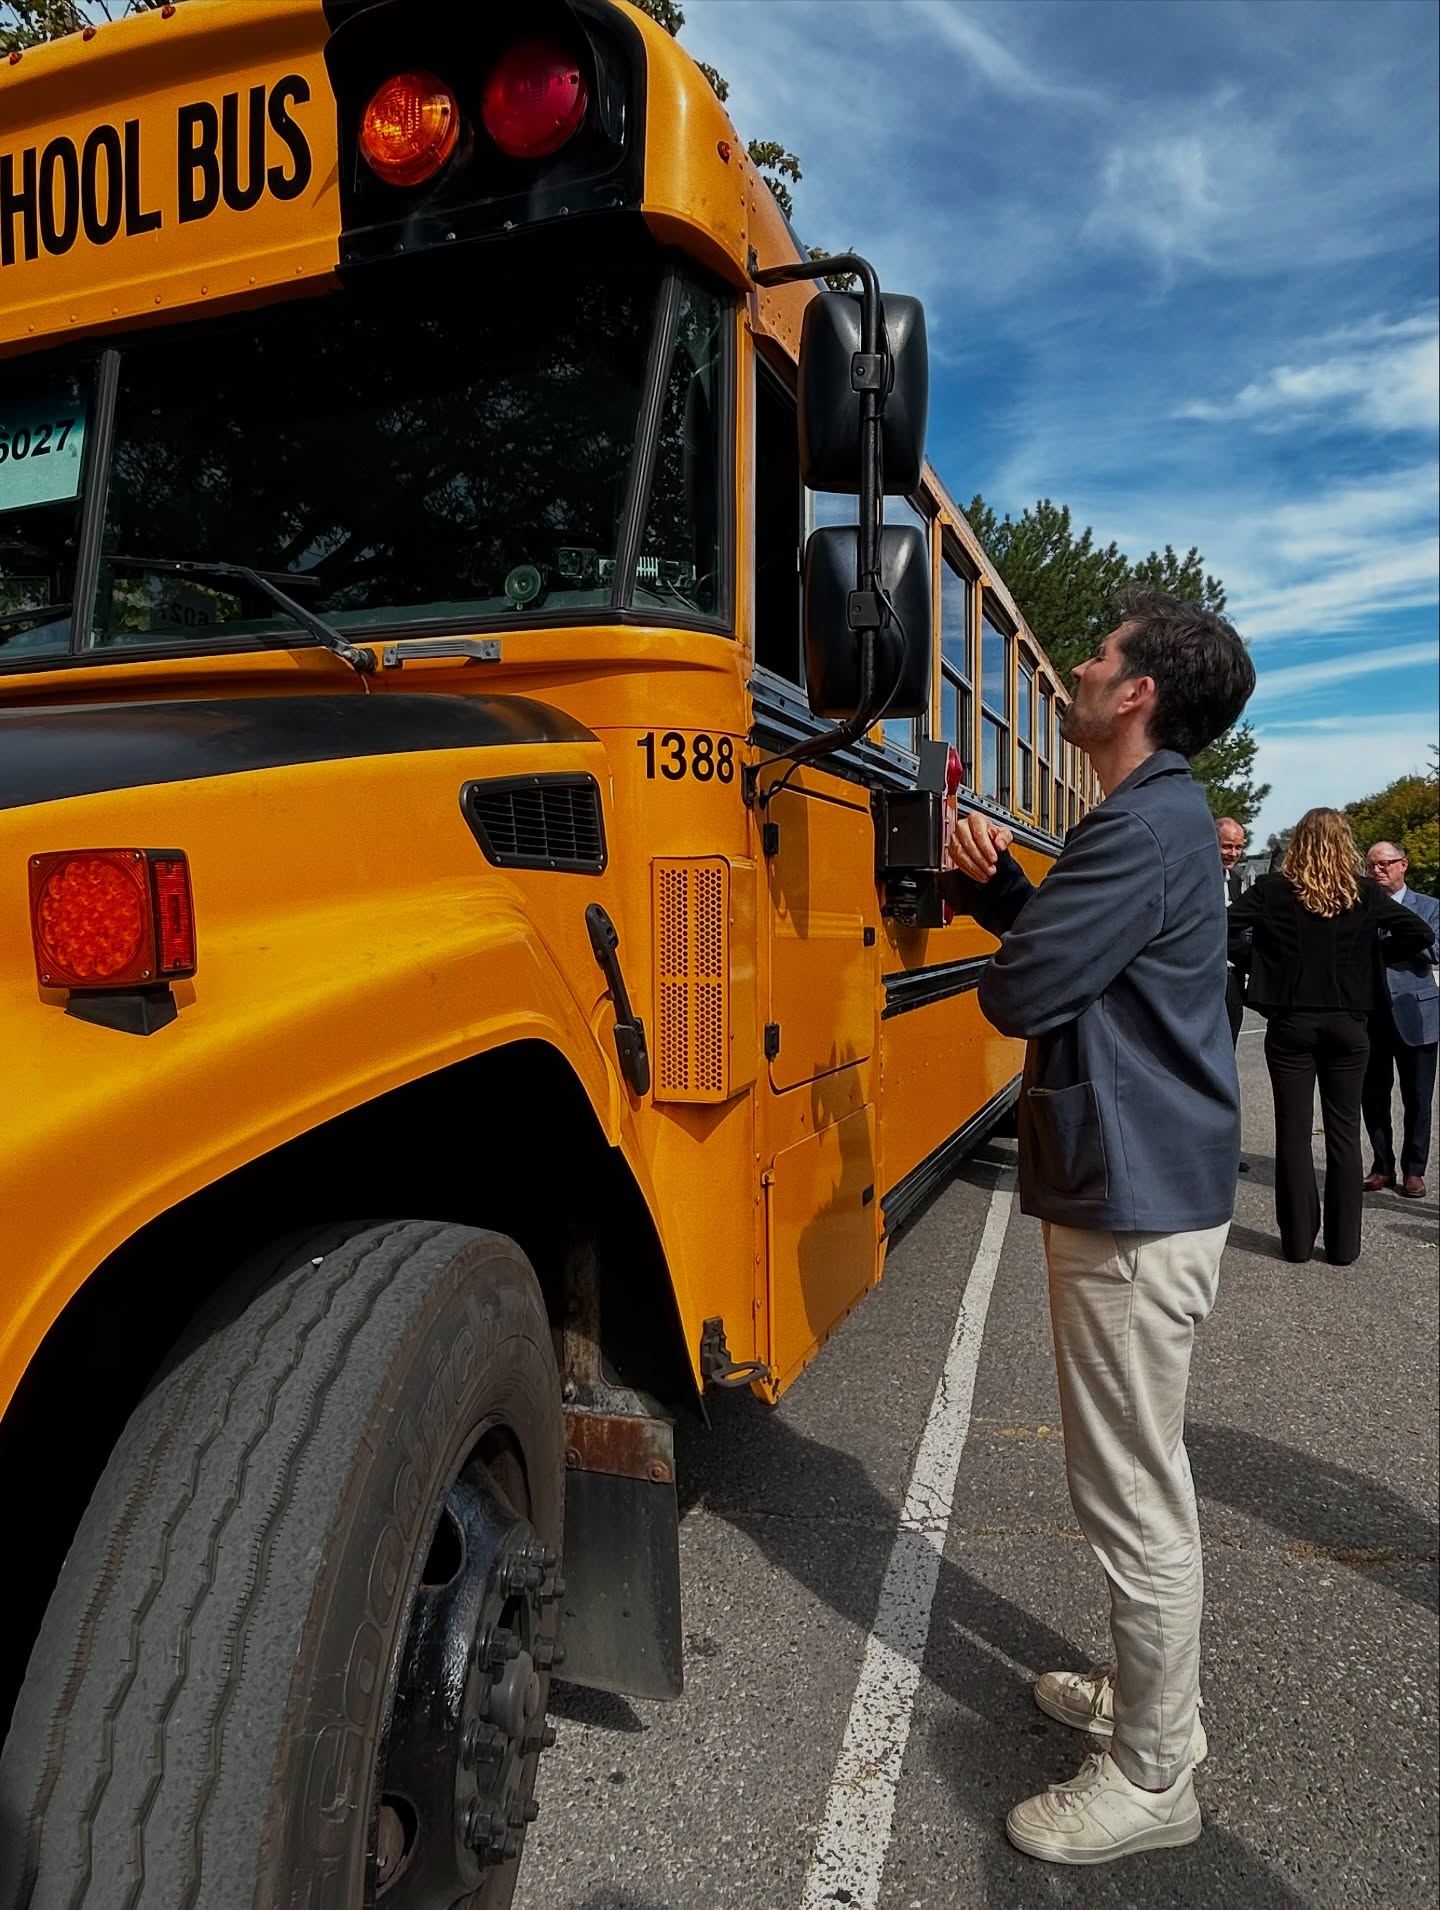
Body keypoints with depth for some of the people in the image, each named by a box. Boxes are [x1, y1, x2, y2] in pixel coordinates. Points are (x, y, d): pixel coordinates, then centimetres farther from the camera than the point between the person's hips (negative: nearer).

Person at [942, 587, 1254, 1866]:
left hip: (1132, 1209, -11)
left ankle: (1151, 1780, 24)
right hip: (1145, 1188, 11)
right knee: (1144, 1475, 23)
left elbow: (1017, 993, -23)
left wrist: (1005, 941, -1)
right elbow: (1069, 942, 15)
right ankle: (1154, 1696, 42)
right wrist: (998, 882, -1)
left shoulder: (1147, 824, -21)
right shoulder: (1161, 814, 13)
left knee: (1133, 1497, 4)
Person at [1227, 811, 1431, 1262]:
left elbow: (1223, 929, -14)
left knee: (1293, 1131, 6)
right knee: (1344, 1132, 9)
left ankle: (1298, 1239, 12)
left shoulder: (1272, 890, -6)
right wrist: (1371, 953, 10)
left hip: (1290, 1024, -1)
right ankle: (1343, 1243, 14)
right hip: (1347, 1024, 1)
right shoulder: (1365, 893, -2)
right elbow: (1419, 933, -4)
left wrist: (1255, 951, 3)